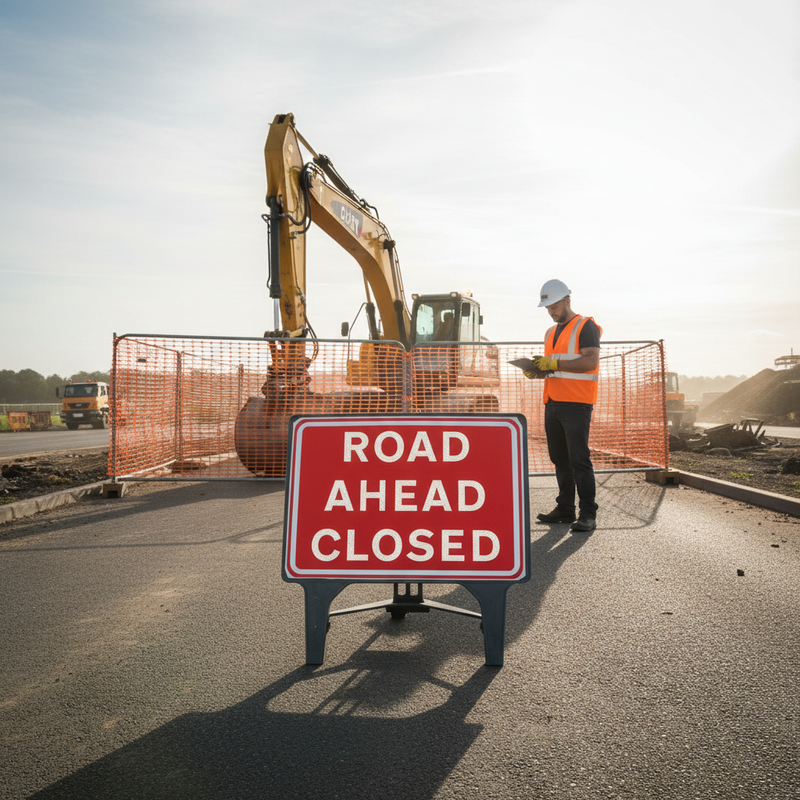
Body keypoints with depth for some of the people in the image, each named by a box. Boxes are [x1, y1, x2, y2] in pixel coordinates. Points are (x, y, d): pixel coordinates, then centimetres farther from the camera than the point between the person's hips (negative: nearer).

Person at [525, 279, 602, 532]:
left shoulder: (585, 326, -3)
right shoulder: (551, 333, 21)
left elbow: (591, 361, -16)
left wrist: (554, 363, -18)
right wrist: (538, 370, 5)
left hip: (576, 404, -8)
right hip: (552, 404, 8)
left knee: (579, 459, -10)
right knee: (560, 459, 9)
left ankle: (587, 514, -7)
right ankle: (565, 508, 15)